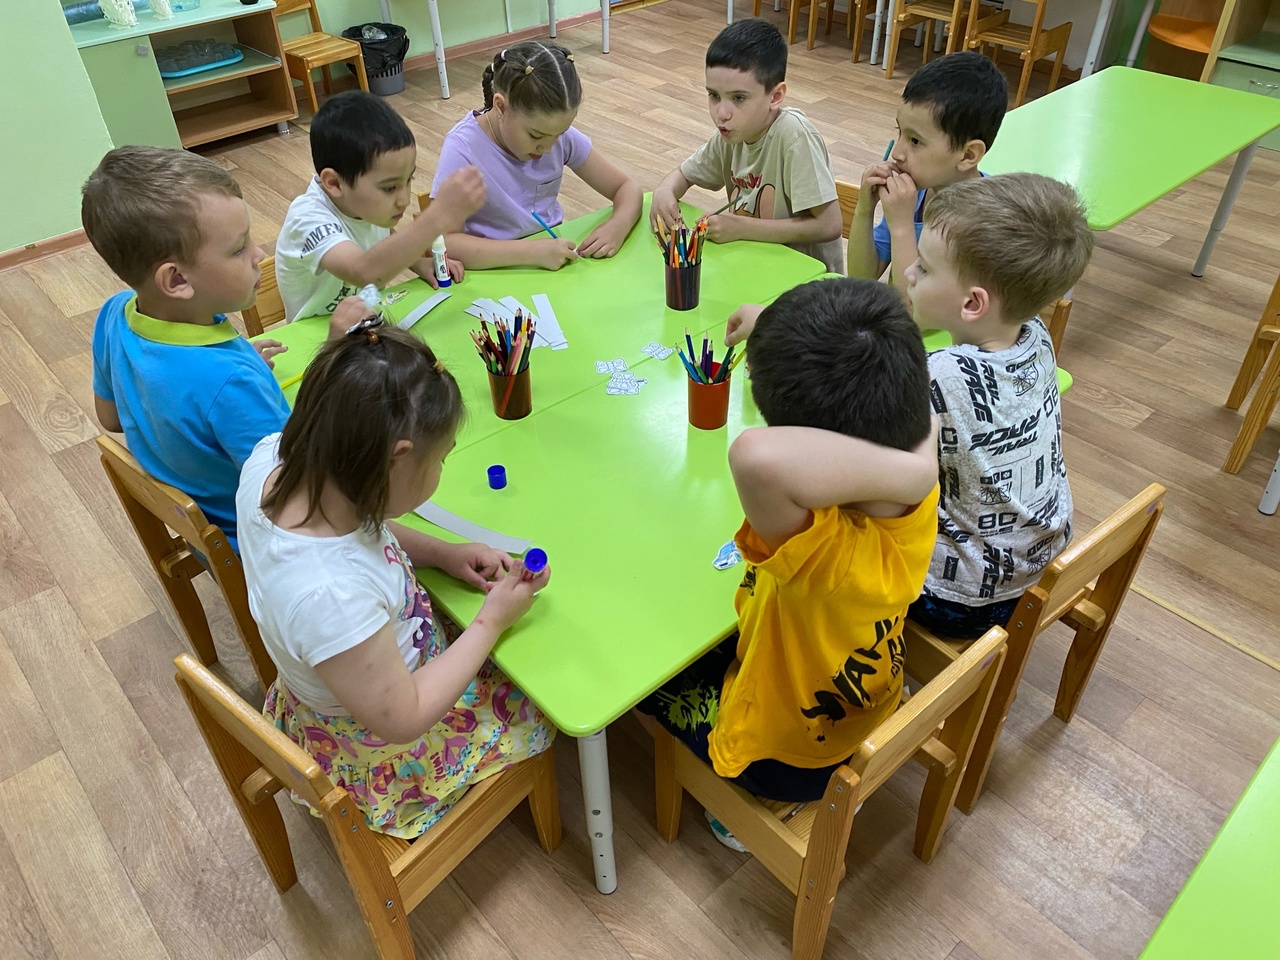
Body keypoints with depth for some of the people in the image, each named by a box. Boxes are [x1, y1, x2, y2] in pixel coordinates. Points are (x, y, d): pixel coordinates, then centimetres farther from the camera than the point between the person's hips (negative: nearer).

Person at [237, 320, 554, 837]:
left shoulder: (273, 459, -23)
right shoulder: (328, 594, -46)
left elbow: (358, 530, 1)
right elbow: (401, 719, -28)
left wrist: (442, 552, -10)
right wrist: (492, 621, -20)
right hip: (382, 753, -7)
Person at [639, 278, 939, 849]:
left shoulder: (825, 551, -46)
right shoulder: (916, 499, -25)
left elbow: (757, 455, -68)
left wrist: (905, 467, -53)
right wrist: (781, 327, -12)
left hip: (782, 760, -6)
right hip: (870, 727, 6)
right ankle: (843, 784, 31)